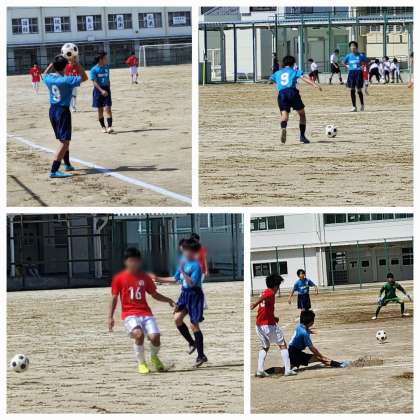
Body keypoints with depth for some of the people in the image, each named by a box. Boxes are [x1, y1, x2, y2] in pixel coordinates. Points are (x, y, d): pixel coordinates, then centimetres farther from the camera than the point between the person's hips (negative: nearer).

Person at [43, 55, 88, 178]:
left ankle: (67, 164, 39)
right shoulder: (67, 80, -19)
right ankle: (53, 171, -17)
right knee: (64, 142, -7)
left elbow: (45, 74, 25)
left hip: (52, 110, 7)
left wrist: (53, 63, 19)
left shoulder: (48, 79, -1)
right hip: (63, 111, -7)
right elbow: (84, 77, -11)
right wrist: (77, 64, -9)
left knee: (63, 139, 25)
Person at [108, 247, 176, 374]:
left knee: (155, 337, -18)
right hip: (129, 314, -3)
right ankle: (141, 363, -11)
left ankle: (154, 357, 17)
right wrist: (110, 317, -1)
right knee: (138, 334, -32)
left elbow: (154, 294, 19)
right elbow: (114, 298, 5)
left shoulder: (144, 277, 11)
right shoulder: (119, 278, 3)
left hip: (146, 313, 3)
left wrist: (168, 300, 4)